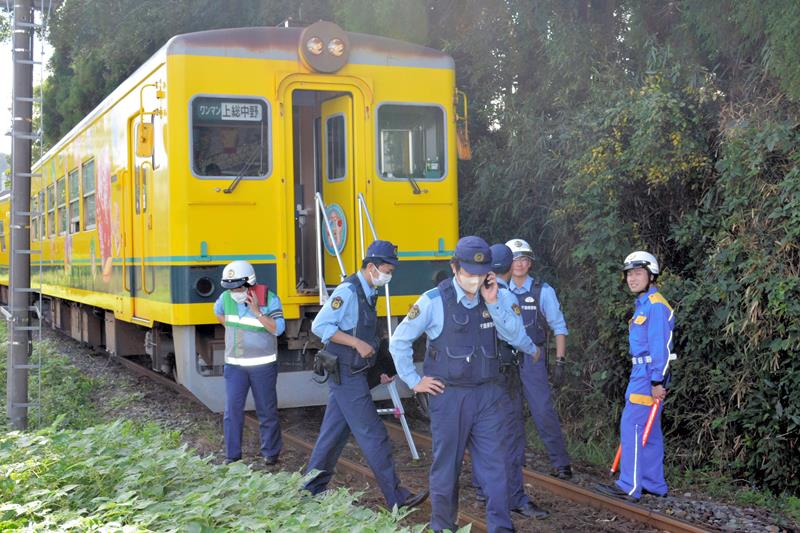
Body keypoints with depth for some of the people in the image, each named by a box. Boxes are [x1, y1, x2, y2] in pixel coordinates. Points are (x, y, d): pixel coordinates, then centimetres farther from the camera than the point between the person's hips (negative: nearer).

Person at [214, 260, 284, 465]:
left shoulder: (269, 299, -14)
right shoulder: (226, 298, -2)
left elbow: (278, 329, -24)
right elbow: (218, 312, 22)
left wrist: (257, 312, -30)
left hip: (263, 364, -3)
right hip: (235, 364, 3)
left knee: (267, 410, 6)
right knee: (232, 409, 1)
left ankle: (271, 452, 20)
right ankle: (232, 454, 11)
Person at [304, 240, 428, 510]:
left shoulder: (367, 293, 12)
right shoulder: (347, 291, -17)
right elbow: (319, 326, -21)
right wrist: (357, 344, -22)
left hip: (351, 373, 9)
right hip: (346, 374, -9)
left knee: (334, 432, 14)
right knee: (373, 435, -4)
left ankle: (312, 489, 24)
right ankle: (396, 498, 2)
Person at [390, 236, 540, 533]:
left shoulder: (493, 297, 4)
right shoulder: (434, 301, -8)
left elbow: (517, 337, -6)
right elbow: (399, 341, -1)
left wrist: (494, 303, -15)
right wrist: (414, 381, 0)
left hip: (488, 394, 3)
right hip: (449, 396, -3)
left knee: (494, 463, 1)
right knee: (446, 465, 7)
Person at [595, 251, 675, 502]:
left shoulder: (655, 305, -13)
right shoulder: (642, 304, 18)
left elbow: (660, 346, -19)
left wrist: (657, 382, -21)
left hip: (650, 375, -10)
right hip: (641, 373, 10)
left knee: (632, 425, -11)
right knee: (650, 430, 12)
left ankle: (630, 486, -9)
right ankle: (654, 485, 18)